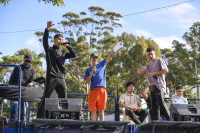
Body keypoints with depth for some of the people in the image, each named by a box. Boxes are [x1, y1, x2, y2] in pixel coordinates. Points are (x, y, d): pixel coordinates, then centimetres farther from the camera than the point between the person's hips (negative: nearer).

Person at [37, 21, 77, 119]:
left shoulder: (63, 53, 23)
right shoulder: (49, 50, 11)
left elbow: (74, 55, 16)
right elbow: (45, 40, -5)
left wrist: (67, 46, 7)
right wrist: (47, 28, -17)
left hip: (61, 78, 5)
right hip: (51, 77, -5)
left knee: (63, 99, 1)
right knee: (45, 98, -7)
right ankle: (40, 117, -7)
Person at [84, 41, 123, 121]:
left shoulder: (102, 65, 17)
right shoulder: (88, 70, 16)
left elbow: (110, 56, 8)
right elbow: (87, 81, 4)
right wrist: (92, 72, -5)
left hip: (101, 90, 0)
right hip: (93, 90, 0)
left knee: (101, 110, 1)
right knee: (93, 110, 0)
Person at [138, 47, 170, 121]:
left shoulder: (159, 61, 6)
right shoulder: (148, 65, 25)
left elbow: (166, 70, -4)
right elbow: (139, 72, 22)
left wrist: (154, 73, -10)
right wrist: (141, 69, -3)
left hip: (159, 85, -7)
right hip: (152, 87, 7)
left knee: (161, 102, -23)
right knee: (154, 105, 2)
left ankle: (170, 119, -25)